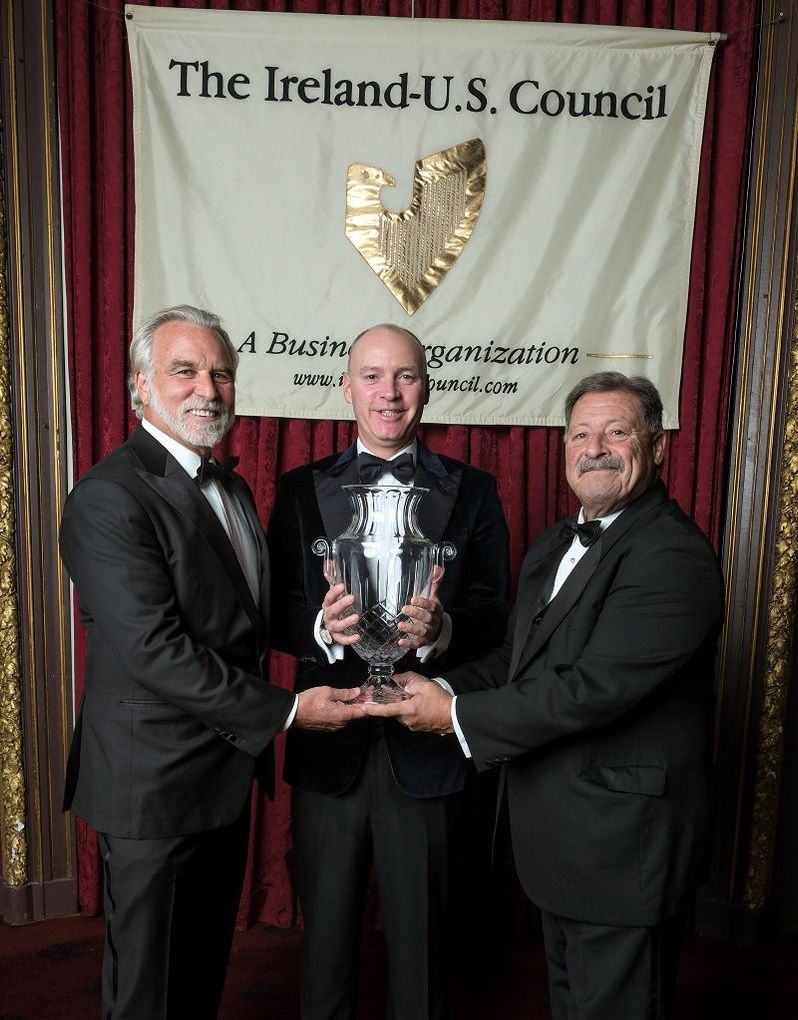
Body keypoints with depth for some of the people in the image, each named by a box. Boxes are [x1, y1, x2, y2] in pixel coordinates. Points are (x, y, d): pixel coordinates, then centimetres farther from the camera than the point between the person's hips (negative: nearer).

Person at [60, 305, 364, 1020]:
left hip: (229, 769, 8)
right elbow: (155, 651, -25)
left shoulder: (233, 488, 10)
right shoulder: (109, 497, -19)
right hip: (156, 782, -8)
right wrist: (287, 710, -22)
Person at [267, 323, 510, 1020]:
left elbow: (494, 611, -4)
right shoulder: (301, 490, 2)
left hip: (425, 746, 0)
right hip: (327, 744, 1)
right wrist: (322, 627, -25)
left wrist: (442, 629, -25)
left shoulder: (472, 491, 1)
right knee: (326, 925, 20)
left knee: (419, 929, 18)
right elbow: (277, 612, -4)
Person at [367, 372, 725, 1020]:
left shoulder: (674, 554, -22)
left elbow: (594, 687, -28)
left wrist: (458, 715, -21)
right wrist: (445, 689, -9)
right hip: (557, 836, 9)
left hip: (623, 844, -8)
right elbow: (517, 656, 10)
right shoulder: (553, 548, 9)